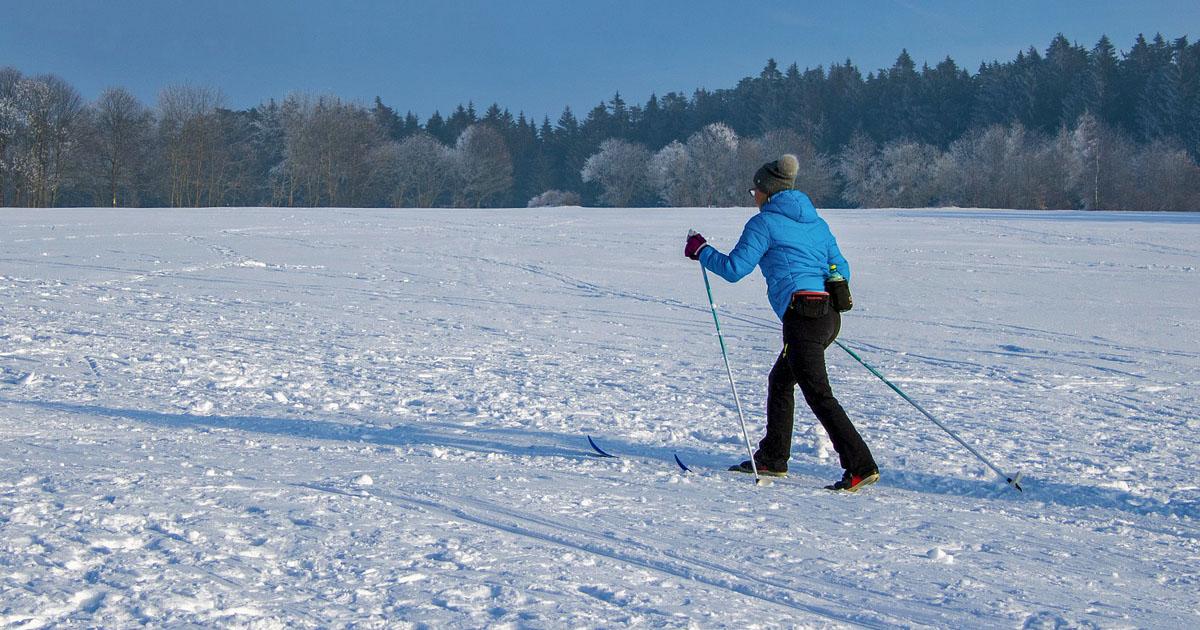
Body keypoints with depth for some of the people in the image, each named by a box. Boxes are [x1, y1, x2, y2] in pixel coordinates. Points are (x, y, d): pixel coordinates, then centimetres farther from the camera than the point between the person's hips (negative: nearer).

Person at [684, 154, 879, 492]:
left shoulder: (764, 223, -1)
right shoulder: (817, 222, 20)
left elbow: (735, 268, -5)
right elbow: (841, 270, 19)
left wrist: (700, 250, 11)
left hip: (802, 315, -9)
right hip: (829, 314, 9)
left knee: (819, 395, -8)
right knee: (780, 381, 22)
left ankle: (861, 467, -15)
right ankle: (773, 458, 28)